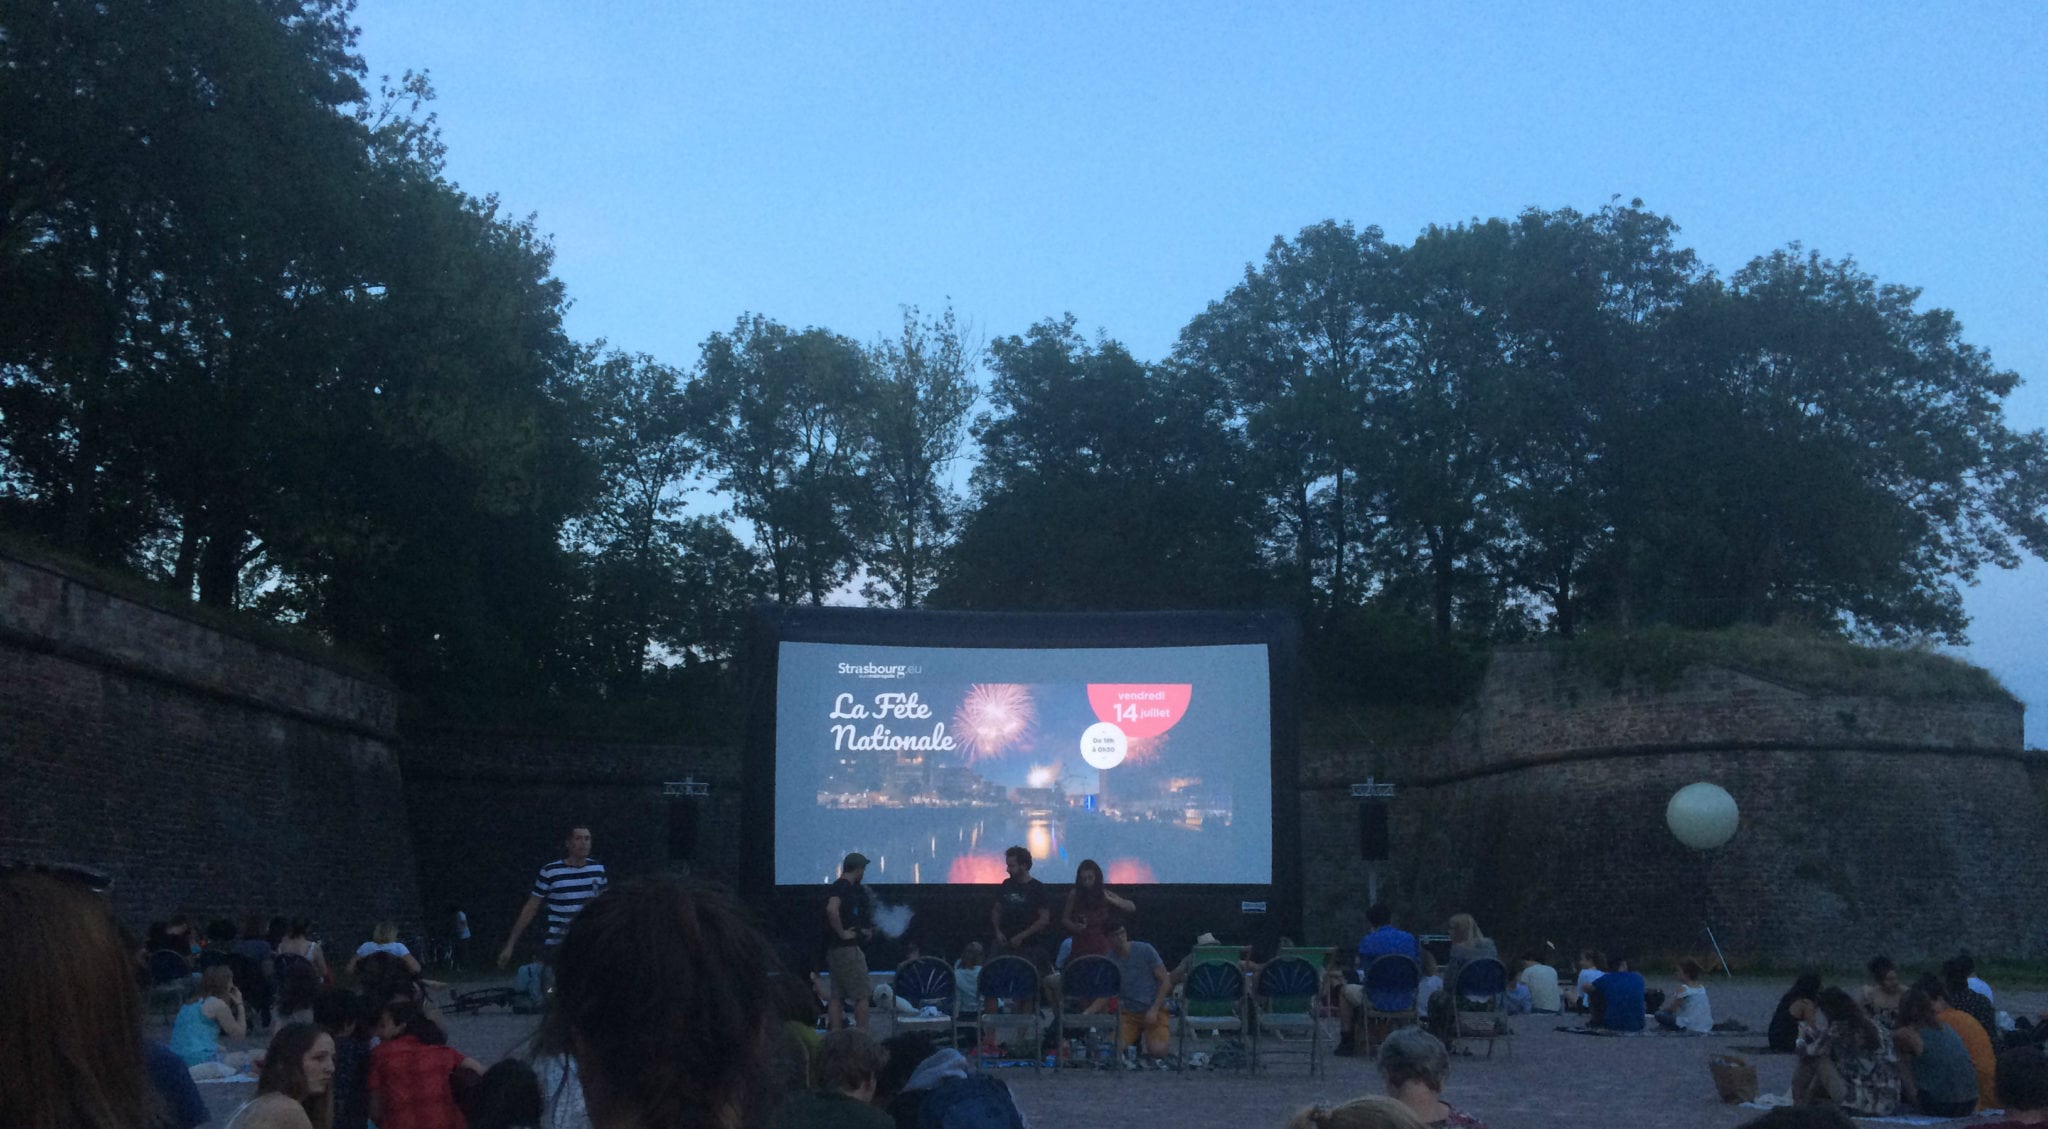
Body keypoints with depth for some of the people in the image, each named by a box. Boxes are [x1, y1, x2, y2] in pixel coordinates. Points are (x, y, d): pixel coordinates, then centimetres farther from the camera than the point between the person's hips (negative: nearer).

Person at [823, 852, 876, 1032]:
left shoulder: (839, 886, 15)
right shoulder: (844, 887, -15)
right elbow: (831, 909, -33)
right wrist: (842, 933, -22)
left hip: (834, 949, 10)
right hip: (847, 948, -10)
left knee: (835, 996, 7)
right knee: (862, 996, -3)